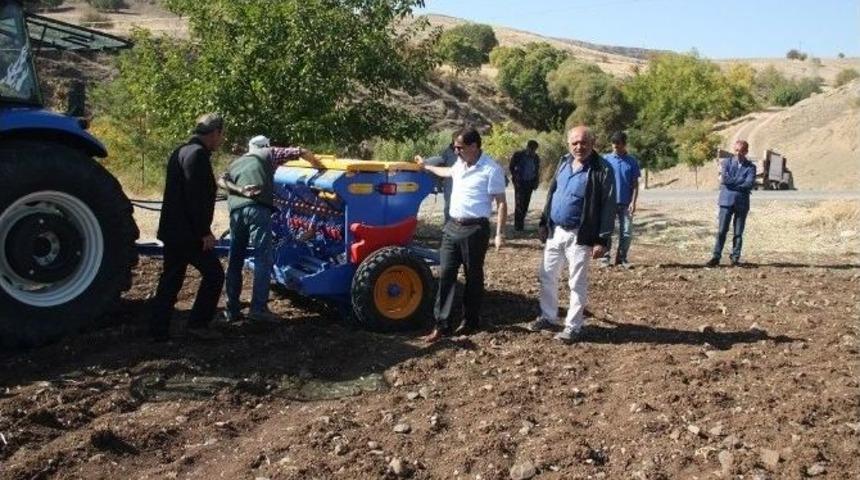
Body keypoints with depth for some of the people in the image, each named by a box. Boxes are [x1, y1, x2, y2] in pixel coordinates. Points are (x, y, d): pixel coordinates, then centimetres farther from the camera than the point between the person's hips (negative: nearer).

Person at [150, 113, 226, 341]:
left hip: (172, 229, 10)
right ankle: (198, 323, 6)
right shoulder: (198, 154, -15)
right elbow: (196, 197, -22)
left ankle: (158, 330, 18)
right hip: (188, 232, -10)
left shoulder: (181, 151, 16)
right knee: (213, 273, 2)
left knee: (171, 279, 14)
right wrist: (205, 232, -19)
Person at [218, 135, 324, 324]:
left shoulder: (235, 163, 32)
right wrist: (319, 166, 32)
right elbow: (301, 152, 18)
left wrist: (240, 190, -2)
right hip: (258, 209, -5)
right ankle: (258, 308, -15)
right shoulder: (269, 153, 22)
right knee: (263, 258, -6)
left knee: (235, 261, 12)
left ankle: (232, 310, 14)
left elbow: (221, 181, 11)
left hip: (236, 211, 5)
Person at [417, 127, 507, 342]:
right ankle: (442, 325, 6)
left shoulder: (491, 169, -13)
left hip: (475, 229, -7)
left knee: (473, 277, 6)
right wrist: (426, 167, 45)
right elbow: (448, 172, 35)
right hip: (452, 226, 7)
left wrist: (499, 233, -17)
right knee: (445, 275, 3)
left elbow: (501, 204, -12)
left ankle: (471, 322, 21)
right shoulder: (460, 163, 9)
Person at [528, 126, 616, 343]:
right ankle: (548, 318, 30)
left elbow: (609, 206, -15)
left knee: (577, 283, 4)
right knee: (546, 275, 14)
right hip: (555, 231, 7)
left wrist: (602, 240, -18)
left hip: (579, 235, -6)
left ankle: (573, 326, 16)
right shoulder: (564, 163, 7)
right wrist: (544, 222, 14)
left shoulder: (602, 169, -13)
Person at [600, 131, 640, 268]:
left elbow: (635, 184, 4)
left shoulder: (632, 161, 4)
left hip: (626, 203, 1)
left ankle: (622, 258, 14)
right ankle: (605, 258, 10)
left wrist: (633, 202, -6)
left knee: (627, 232, 2)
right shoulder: (606, 159, 1)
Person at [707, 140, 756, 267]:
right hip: (726, 201, 0)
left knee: (738, 233, 5)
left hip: (742, 203, 0)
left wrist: (732, 182, -8)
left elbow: (749, 184, -11)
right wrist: (741, 182, -9)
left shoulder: (750, 167, 4)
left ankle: (735, 258, 12)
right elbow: (724, 179, -10)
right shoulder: (727, 163, 6)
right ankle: (716, 257, 0)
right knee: (721, 231, -3)